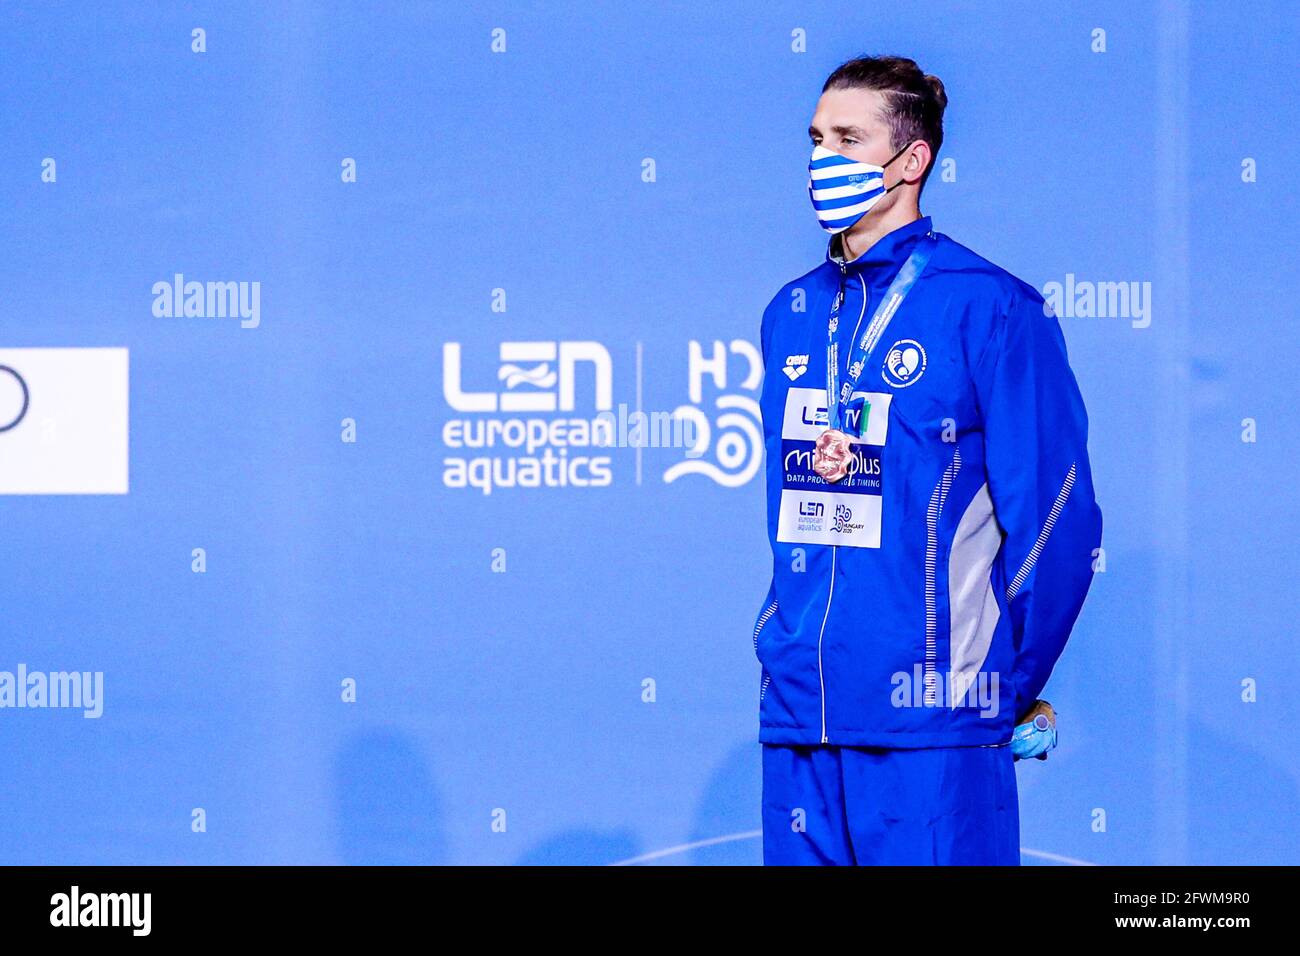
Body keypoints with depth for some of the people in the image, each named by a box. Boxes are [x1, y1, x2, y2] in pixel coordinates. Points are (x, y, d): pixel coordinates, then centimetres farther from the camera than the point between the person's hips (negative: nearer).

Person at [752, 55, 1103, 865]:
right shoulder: (791, 313, 13)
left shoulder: (992, 310, -6)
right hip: (798, 713, 6)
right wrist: (786, 651, 16)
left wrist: (1010, 687, -2)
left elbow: (1057, 519, -6)